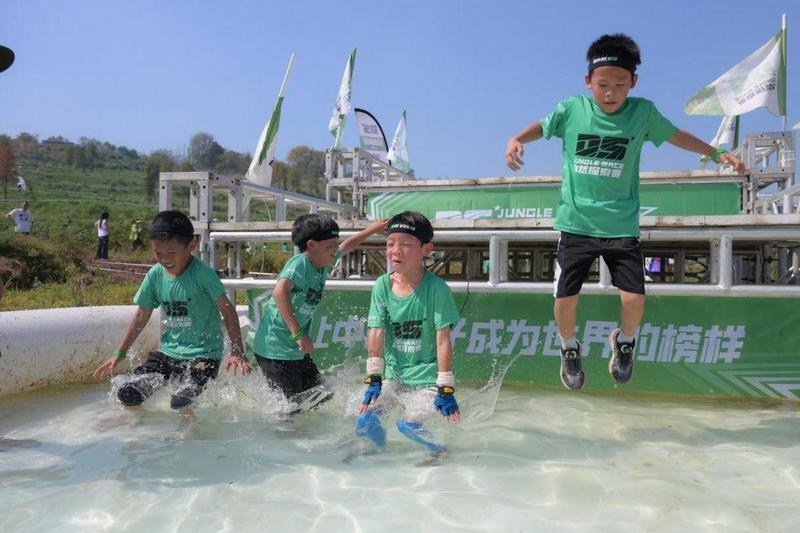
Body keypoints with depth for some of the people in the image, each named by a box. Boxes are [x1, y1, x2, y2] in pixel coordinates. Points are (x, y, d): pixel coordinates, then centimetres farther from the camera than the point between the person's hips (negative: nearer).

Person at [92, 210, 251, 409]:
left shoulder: (202, 273, -17)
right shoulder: (155, 274, -1)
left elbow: (227, 310, -19)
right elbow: (142, 315, 11)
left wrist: (237, 352, -28)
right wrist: (119, 353, 13)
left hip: (203, 354, -5)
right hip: (168, 352, 5)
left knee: (180, 402, -22)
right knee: (126, 393, -3)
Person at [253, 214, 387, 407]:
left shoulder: (323, 263, 7)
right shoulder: (299, 263, -19)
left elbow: (346, 247, 26)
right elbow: (280, 291, -38)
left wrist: (371, 229, 38)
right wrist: (298, 333, -40)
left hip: (298, 349, 9)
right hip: (276, 349, -9)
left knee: (321, 398, 11)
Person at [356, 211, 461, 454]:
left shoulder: (436, 288, -14)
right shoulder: (382, 286, -4)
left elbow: (443, 338, -15)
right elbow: (376, 333, -6)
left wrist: (446, 388, -16)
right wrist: (373, 379, -10)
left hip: (426, 376, -4)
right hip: (393, 375, 4)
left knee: (408, 425, -18)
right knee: (366, 420, -8)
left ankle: (437, 453, 12)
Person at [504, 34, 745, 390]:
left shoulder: (643, 112, -1)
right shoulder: (572, 109, -4)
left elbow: (673, 135, 14)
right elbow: (542, 127, 10)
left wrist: (717, 154, 15)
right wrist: (516, 140, -9)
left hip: (622, 226, 1)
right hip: (575, 224, 0)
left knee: (634, 297, -6)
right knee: (565, 298, -2)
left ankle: (623, 341, 29)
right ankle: (569, 348, 30)